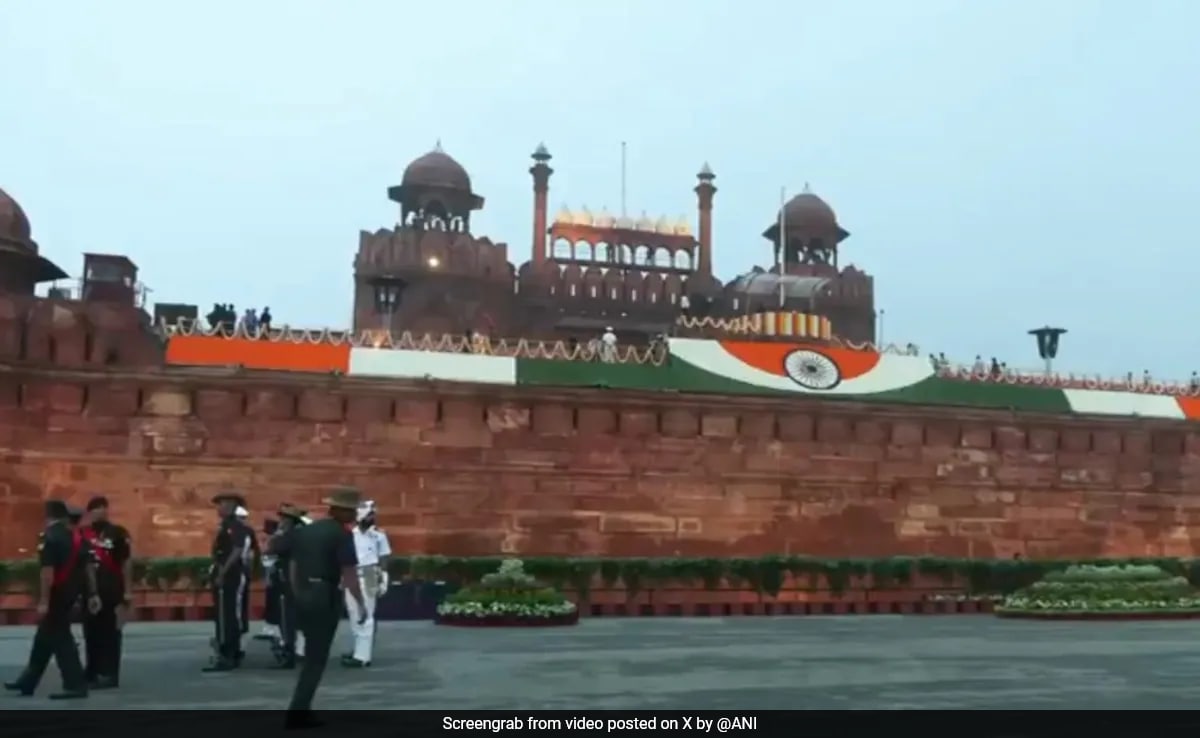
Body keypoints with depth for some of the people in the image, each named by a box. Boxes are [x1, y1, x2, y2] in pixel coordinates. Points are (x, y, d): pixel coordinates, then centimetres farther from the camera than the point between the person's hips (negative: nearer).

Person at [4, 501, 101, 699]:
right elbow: (88, 567, 8)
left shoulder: (49, 537, -14)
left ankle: (76, 685, -2)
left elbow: (48, 572, -21)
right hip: (70, 593, 8)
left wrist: (43, 601, -20)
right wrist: (92, 594, 11)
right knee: (44, 637, 18)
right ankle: (27, 682, 29)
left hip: (56, 594, -8)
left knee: (59, 638, -2)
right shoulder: (77, 536, 9)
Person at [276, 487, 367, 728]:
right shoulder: (342, 534, -11)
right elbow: (349, 573, -16)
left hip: (303, 595, 7)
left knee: (312, 654, 19)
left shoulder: (305, 530, 10)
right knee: (317, 658, 1)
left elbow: (292, 565, 14)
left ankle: (302, 709, 21)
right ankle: (297, 713, 0)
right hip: (325, 597, -7)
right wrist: (360, 603, -8)